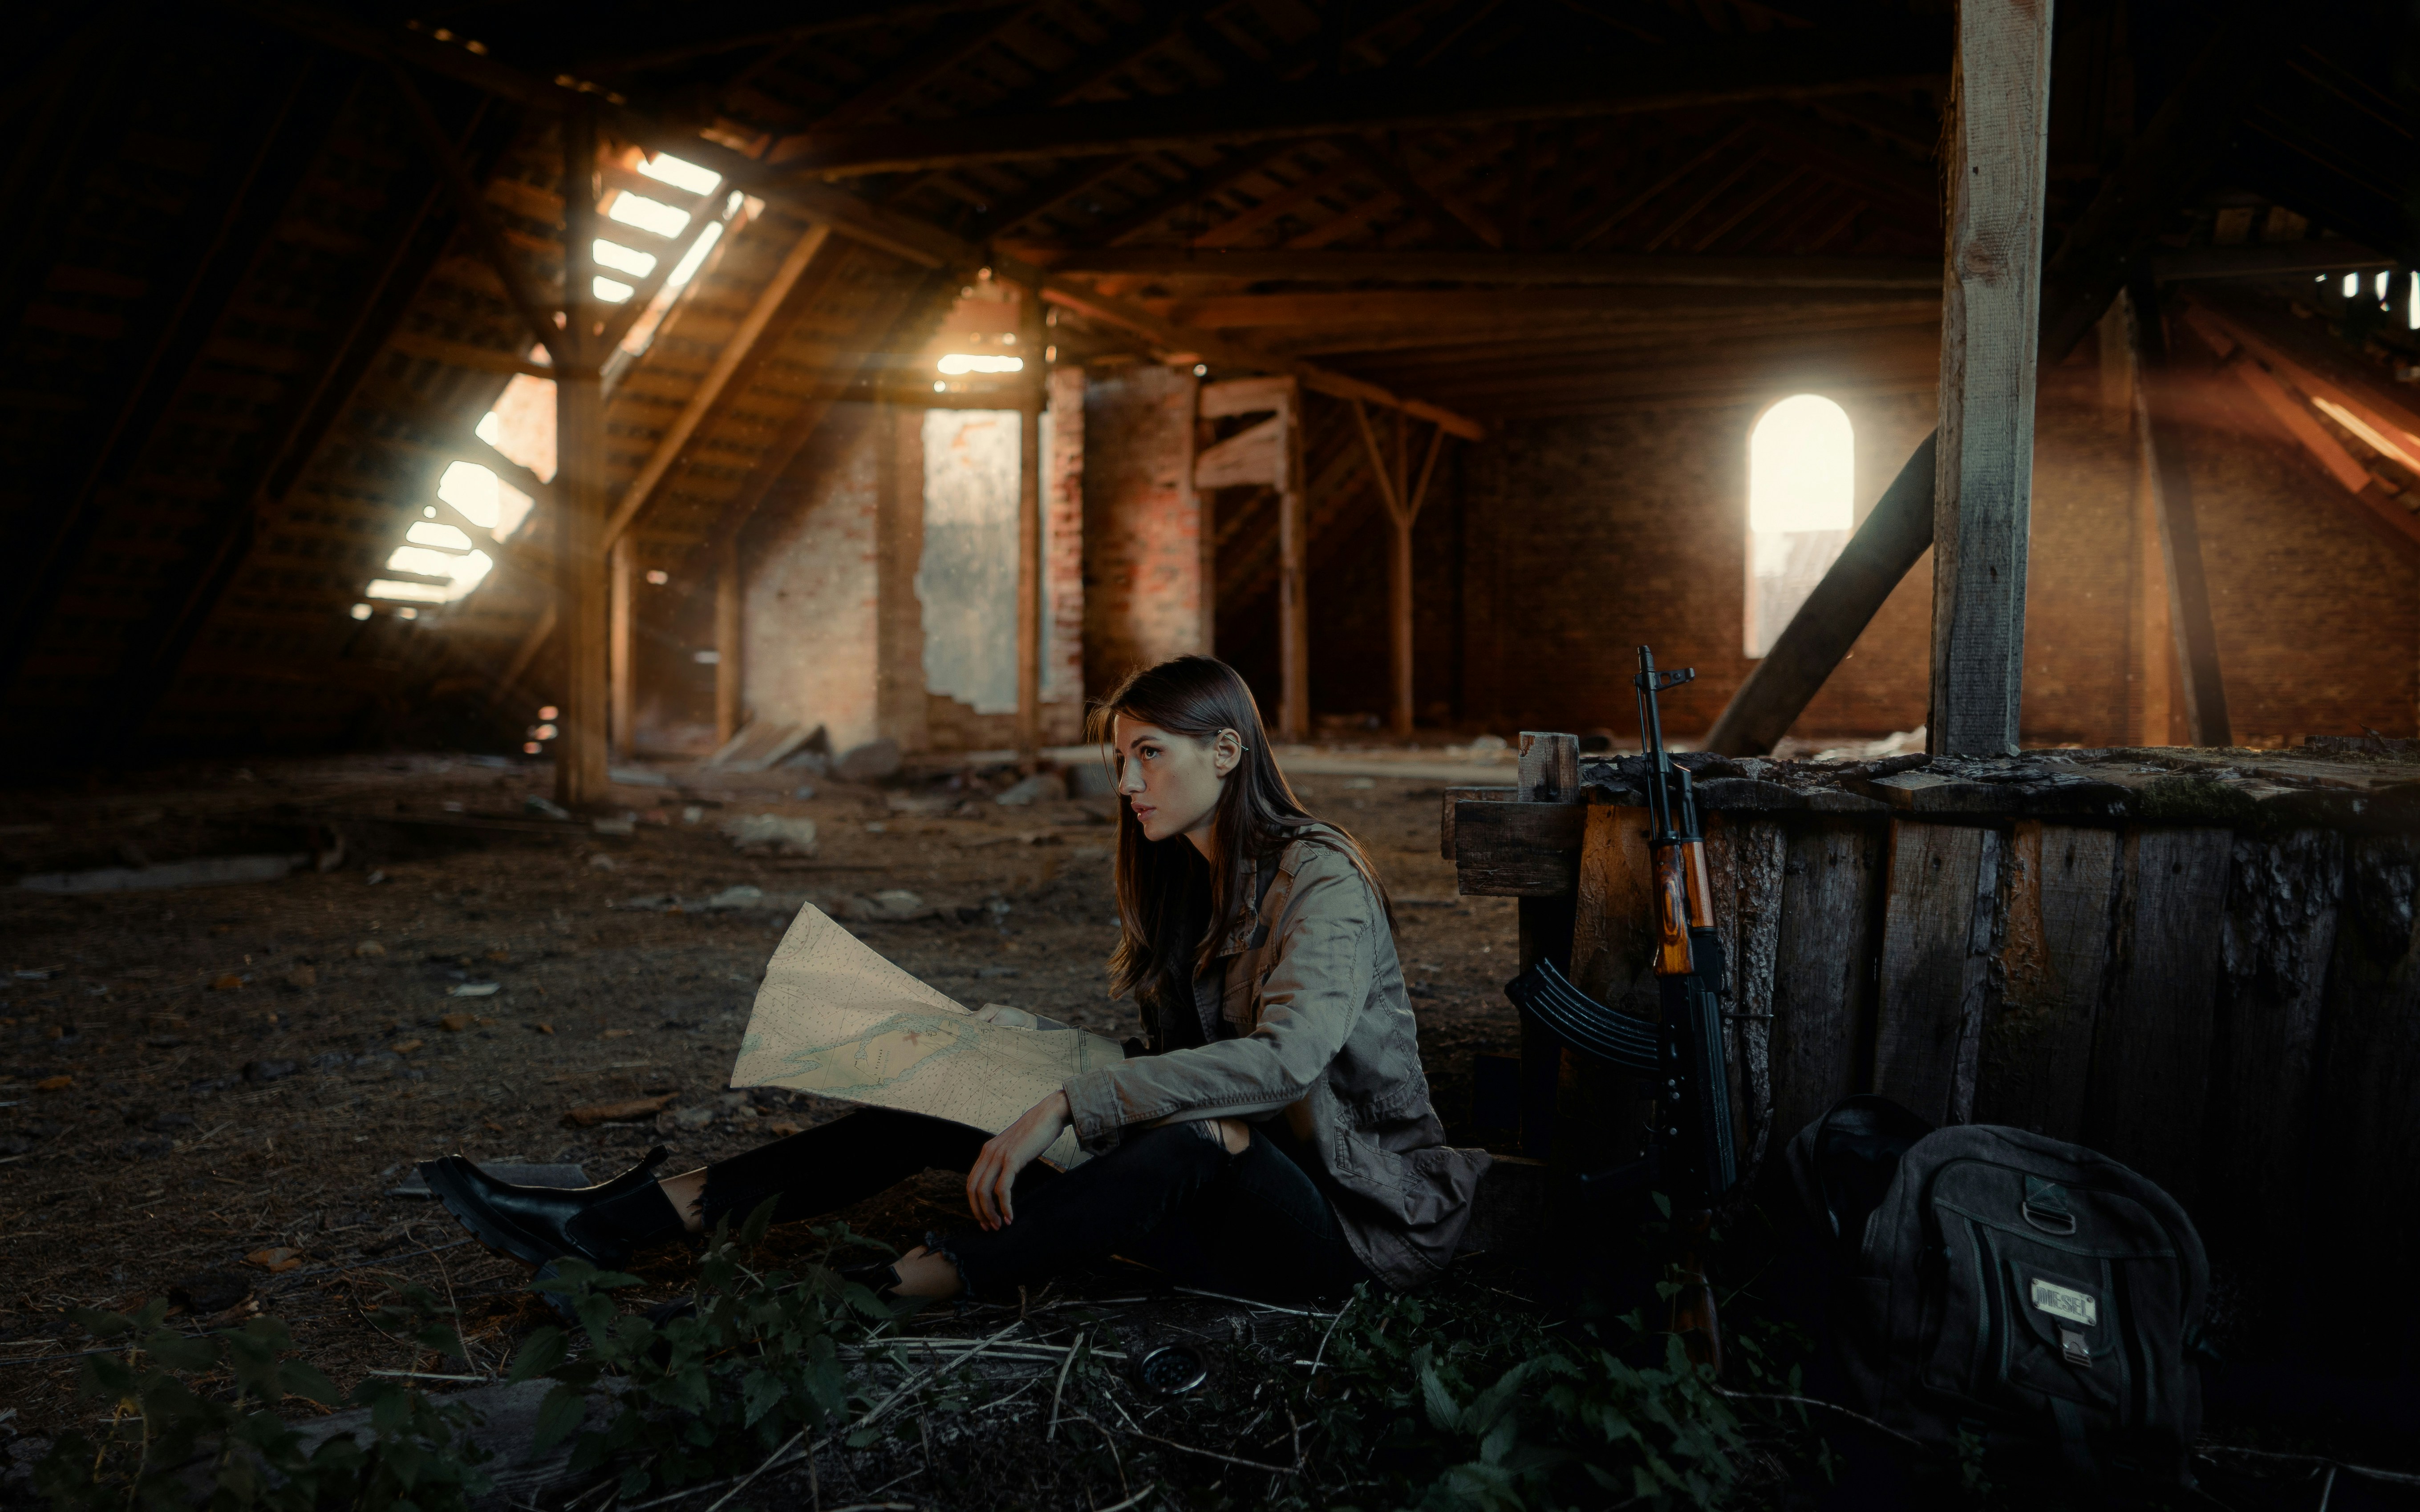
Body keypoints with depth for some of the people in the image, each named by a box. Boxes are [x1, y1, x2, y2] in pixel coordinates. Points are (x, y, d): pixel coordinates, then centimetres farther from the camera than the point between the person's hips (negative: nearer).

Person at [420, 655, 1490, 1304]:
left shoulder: (1321, 878, -15)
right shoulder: (1176, 881, 11)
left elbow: (1287, 1055, -32)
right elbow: (1149, 1058, 11)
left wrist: (1069, 1108, -35)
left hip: (1354, 1215, -7)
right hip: (1223, 1182, 7)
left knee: (1184, 1143, -41)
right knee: (939, 1107, -7)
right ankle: (613, 1222, -12)